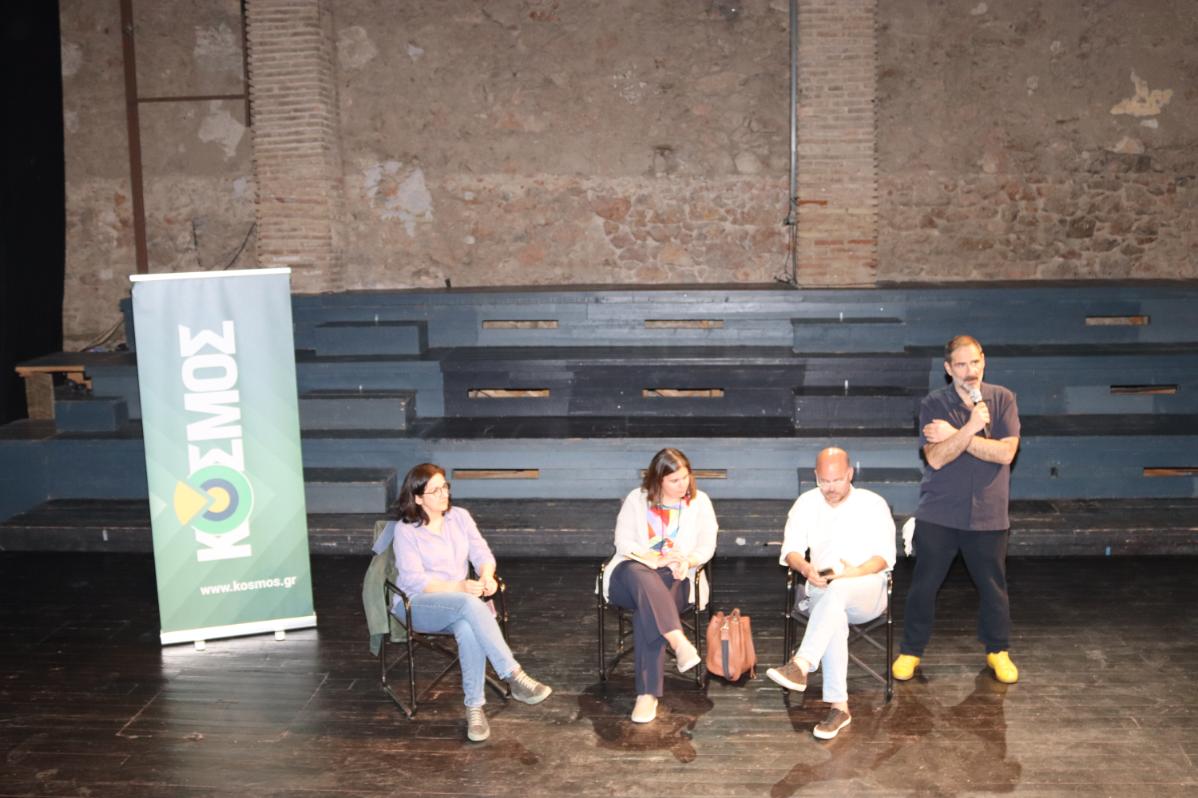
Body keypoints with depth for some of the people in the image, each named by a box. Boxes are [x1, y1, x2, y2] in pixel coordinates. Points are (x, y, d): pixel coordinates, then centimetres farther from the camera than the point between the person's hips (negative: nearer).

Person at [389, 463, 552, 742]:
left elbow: (482, 553, 5)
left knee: (468, 629, -36)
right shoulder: (406, 530, -3)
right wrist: (460, 587, -22)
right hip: (416, 604, -4)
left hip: (460, 601, 4)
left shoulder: (460, 517, 11)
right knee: (471, 605, -37)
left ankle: (474, 707, -30)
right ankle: (515, 677, -38)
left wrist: (487, 576, -19)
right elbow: (414, 580, -11)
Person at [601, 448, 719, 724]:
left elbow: (707, 546, 4)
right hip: (632, 575, 0)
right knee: (640, 576, -39)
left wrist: (687, 561, -18)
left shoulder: (700, 502, 9)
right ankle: (679, 642, -52)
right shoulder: (636, 499, 6)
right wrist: (657, 559, -17)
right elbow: (624, 542, -1)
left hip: (675, 579, 0)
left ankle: (648, 694, -39)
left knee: (647, 609, -35)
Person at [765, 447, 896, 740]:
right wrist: (805, 568, -18)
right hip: (821, 591, 2)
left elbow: (885, 556, -1)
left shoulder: (873, 504, 5)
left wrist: (858, 572, -21)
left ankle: (800, 665, -49)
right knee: (834, 617, -36)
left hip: (868, 592, -2)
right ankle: (838, 705, -35)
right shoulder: (806, 503, 12)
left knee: (837, 590, -39)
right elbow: (791, 550, 6)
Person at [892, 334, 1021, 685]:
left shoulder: (1002, 399, -1)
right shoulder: (934, 404, -4)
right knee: (924, 585, 6)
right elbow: (935, 458, -15)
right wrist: (971, 428, -27)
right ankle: (910, 650, 21)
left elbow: (1006, 452, -12)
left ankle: (998, 650, 32)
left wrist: (955, 435, -15)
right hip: (938, 512, -1)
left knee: (993, 586, 12)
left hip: (988, 513, 1)